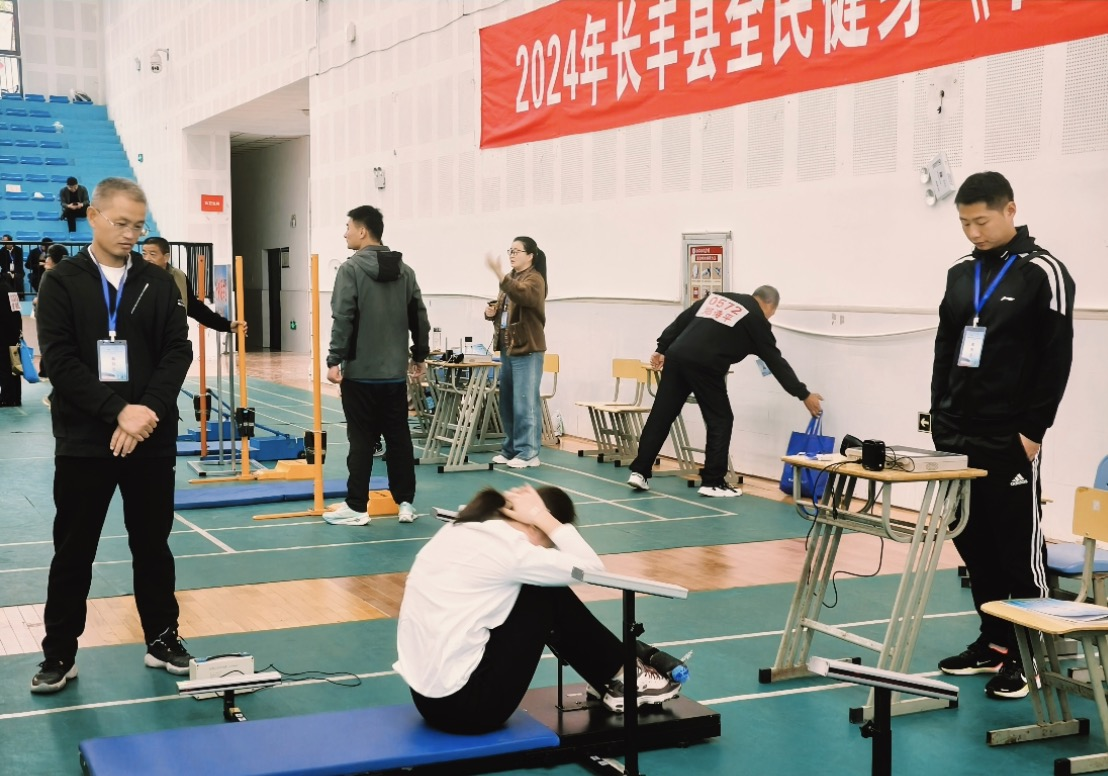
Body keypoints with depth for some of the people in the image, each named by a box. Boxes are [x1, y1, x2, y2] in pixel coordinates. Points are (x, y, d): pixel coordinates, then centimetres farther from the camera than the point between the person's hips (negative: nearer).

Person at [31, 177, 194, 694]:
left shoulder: (159, 283, 6)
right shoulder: (62, 283, 0)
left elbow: (178, 351, -1)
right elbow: (59, 360, -9)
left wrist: (149, 411, -16)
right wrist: (118, 411, -19)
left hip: (152, 441, 2)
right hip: (83, 442, -2)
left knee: (153, 546, 11)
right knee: (73, 552, 6)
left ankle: (162, 640, 24)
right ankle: (59, 654, 16)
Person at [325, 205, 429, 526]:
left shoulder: (351, 268, -9)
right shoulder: (405, 270, 9)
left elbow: (343, 319, -16)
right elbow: (419, 317, 10)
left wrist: (335, 360, -13)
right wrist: (420, 356, 20)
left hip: (360, 371, -5)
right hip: (395, 372, 5)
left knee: (362, 441, -1)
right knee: (399, 439, 10)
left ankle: (356, 507, 4)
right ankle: (406, 503, 13)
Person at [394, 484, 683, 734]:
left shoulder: (457, 531, 10)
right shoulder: (504, 546, -15)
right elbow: (591, 568, -6)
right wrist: (544, 518, -3)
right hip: (464, 704, -9)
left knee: (544, 584, 15)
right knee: (549, 597, 3)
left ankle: (612, 679, 25)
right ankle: (622, 678, 18)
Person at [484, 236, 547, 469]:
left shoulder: (534, 279, -9)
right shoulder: (510, 278, 17)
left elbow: (520, 295, -30)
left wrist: (499, 273, -39)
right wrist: (491, 311, 5)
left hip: (527, 350, -9)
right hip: (507, 348, 9)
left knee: (525, 403, -8)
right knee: (507, 402, 12)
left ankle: (528, 453, -4)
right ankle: (511, 449, 20)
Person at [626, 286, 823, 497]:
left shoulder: (719, 297, 26)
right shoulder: (756, 318, 9)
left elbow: (681, 320, 21)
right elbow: (775, 361, 8)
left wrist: (662, 349, 23)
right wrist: (804, 395, 12)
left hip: (676, 356, 6)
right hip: (704, 366, -6)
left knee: (660, 416, 11)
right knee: (720, 420, 7)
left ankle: (639, 471, 11)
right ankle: (713, 482, 7)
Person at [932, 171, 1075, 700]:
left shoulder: (1042, 273, -7)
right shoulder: (960, 274, 12)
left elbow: (1056, 358, -11)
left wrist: (1033, 430, -14)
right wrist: (941, 418, 10)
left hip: (1010, 441, -6)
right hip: (958, 437, 7)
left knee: (1018, 548, -1)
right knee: (974, 543, 11)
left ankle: (1028, 656, 7)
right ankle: (993, 642, 23)